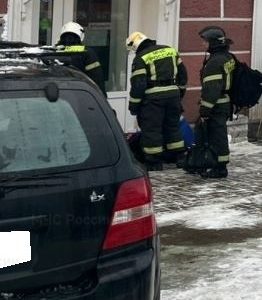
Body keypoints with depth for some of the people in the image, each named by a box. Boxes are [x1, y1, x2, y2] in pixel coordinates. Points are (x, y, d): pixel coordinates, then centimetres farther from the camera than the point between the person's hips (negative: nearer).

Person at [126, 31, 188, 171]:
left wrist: (133, 105, -4)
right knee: (172, 126, 19)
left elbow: (138, 84, -12)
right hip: (173, 94, 6)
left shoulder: (141, 58, -7)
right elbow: (182, 73, 18)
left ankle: (154, 162, 3)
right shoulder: (170, 50, 13)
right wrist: (180, 92, 27)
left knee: (151, 129, 2)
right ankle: (180, 157, 23)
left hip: (153, 97, -6)